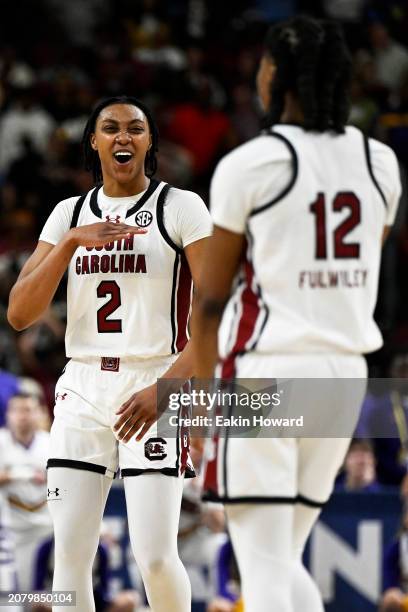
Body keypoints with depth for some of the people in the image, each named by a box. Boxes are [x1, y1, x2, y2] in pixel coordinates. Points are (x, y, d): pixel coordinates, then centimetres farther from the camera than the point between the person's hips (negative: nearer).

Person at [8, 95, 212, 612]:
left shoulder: (181, 208, -1)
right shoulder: (69, 214, 12)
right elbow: (20, 314, 3)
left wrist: (165, 388, -19)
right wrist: (72, 241, -9)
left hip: (155, 386, -4)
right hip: (82, 389, 4)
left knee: (155, 557, -11)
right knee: (70, 555, -3)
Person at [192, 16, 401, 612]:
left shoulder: (249, 164, -8)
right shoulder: (381, 164, 6)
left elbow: (211, 298, -3)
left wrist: (200, 391, 8)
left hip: (267, 372, -6)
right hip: (345, 372, 6)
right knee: (286, 562, 17)